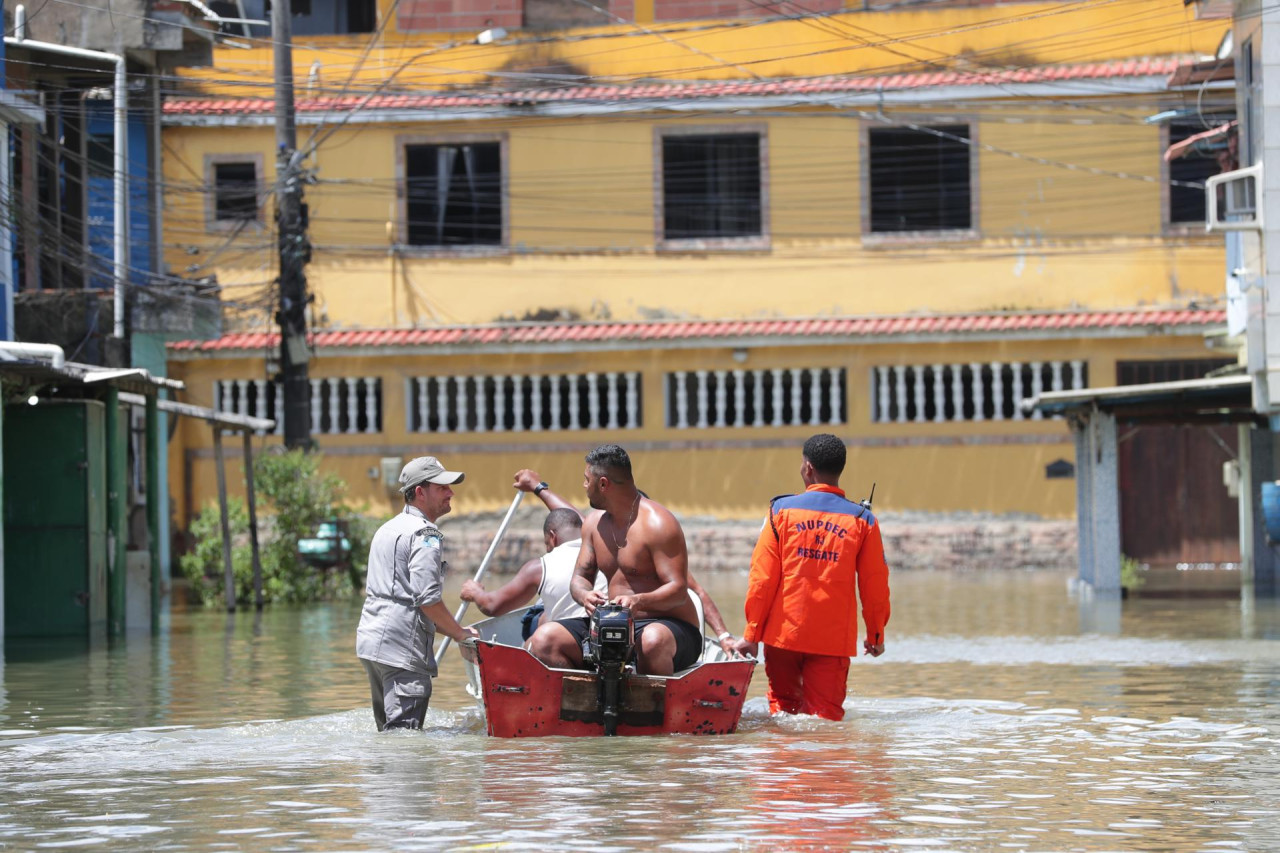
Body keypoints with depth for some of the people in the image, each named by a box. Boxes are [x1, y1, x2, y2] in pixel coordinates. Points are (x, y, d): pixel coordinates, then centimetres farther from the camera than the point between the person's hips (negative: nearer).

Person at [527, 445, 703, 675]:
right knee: (543, 639, -15)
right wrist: (585, 595, -11)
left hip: (668, 625, -7)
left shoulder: (657, 524, -12)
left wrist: (639, 601, -36)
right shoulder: (595, 524, 13)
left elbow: (678, 591, -17)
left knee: (653, 641, -44)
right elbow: (580, 577, 15)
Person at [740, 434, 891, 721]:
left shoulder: (782, 510, -1)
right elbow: (875, 586, 3)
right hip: (833, 638, 0)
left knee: (782, 702, 18)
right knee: (826, 714, 1)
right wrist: (876, 635, 16)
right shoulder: (862, 520, 1)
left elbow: (762, 578, -3)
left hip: (783, 632, 0)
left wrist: (752, 633, 2)